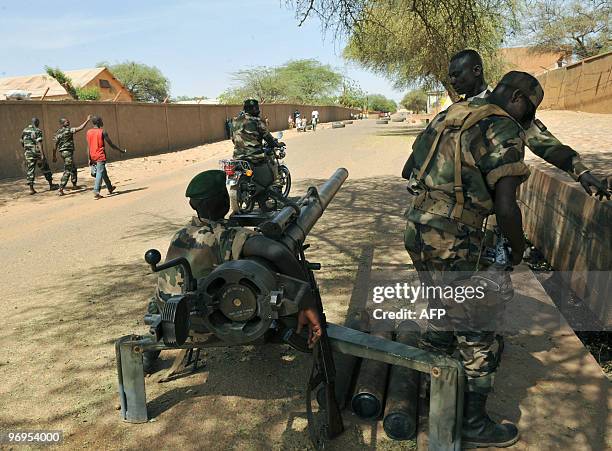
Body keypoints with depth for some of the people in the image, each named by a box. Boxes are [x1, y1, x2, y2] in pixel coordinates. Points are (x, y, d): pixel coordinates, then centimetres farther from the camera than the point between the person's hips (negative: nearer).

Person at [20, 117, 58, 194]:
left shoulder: (24, 131, 10)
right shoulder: (37, 131, -9)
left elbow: (22, 143, 16)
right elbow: (39, 143, -17)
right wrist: (42, 154, -21)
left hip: (28, 153, 5)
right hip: (37, 152, -5)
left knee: (30, 170, 5)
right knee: (45, 169, 8)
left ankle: (31, 189, 0)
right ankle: (51, 185, 16)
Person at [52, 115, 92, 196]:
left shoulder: (58, 133, 11)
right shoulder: (68, 130, -12)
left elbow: (55, 145, 11)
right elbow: (80, 128, -20)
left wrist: (54, 156, 15)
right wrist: (87, 120, -11)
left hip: (62, 152, 9)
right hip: (68, 152, -9)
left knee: (73, 168, 24)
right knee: (67, 171, -8)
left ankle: (74, 185, 37)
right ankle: (61, 189, -14)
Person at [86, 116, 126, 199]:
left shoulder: (88, 132, 7)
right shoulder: (102, 132, -8)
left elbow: (88, 146, 4)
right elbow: (111, 144, -5)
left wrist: (89, 159, 6)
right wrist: (121, 150, 7)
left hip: (93, 157, 6)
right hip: (101, 156, -6)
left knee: (104, 173, 20)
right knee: (100, 173, -9)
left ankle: (110, 188, 35)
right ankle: (96, 192, -19)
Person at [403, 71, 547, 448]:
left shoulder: (453, 114, 13)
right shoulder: (504, 131, -12)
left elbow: (409, 172, 18)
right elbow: (505, 207, -18)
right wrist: (519, 247, 0)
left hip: (419, 235, 9)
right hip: (453, 248, -8)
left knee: (449, 308, 30)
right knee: (480, 339, 9)